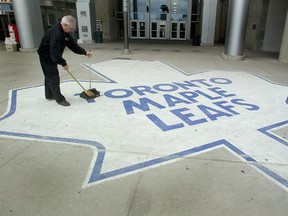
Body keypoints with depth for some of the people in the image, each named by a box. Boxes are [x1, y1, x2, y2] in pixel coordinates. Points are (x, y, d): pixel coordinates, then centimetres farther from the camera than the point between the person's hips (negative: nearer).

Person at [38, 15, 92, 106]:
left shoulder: (65, 32, 0)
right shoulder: (55, 32, -31)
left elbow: (72, 44, 1)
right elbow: (55, 52, -35)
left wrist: (84, 52, -7)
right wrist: (63, 63, -27)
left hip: (52, 56, 10)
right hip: (46, 56, -10)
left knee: (50, 76, 21)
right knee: (54, 78, -6)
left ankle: (49, 95, 36)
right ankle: (59, 99, 2)